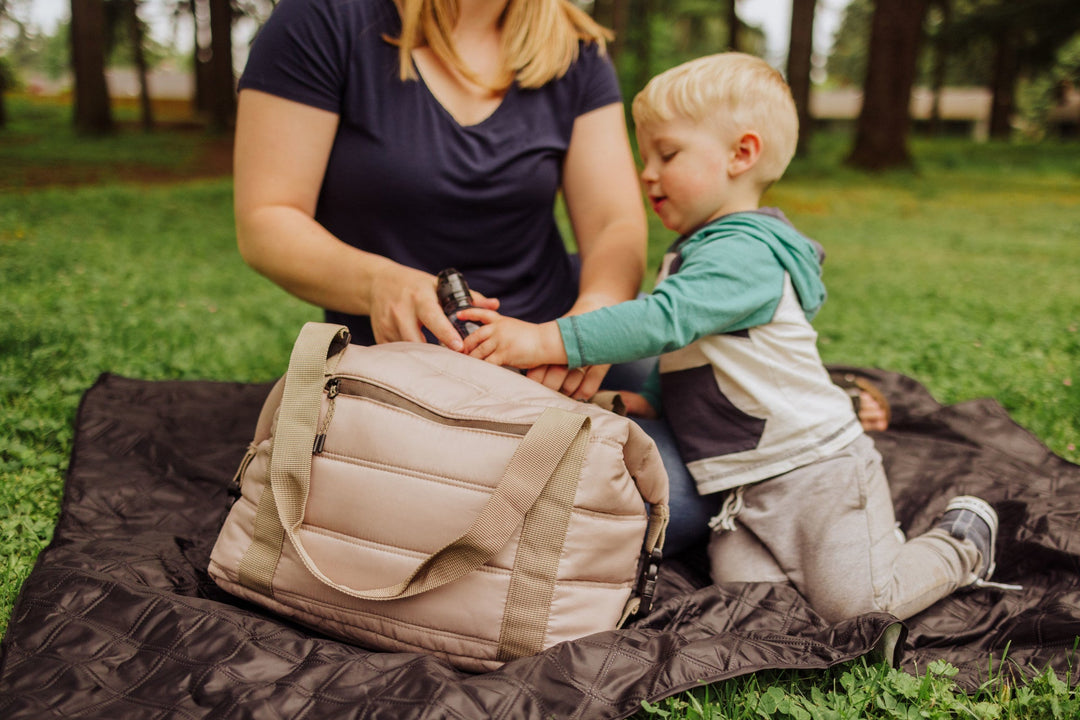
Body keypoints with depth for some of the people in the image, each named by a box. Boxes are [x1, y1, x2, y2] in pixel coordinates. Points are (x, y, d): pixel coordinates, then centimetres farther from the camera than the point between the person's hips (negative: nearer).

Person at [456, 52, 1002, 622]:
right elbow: (686, 351, 22)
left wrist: (546, 340, -36)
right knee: (741, 580, -8)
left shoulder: (745, 252, -19)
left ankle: (961, 543, 19)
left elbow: (663, 320, -33)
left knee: (850, 603, -9)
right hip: (742, 490, 8)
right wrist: (653, 397, 3)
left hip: (818, 468, -8)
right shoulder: (691, 253, 14)